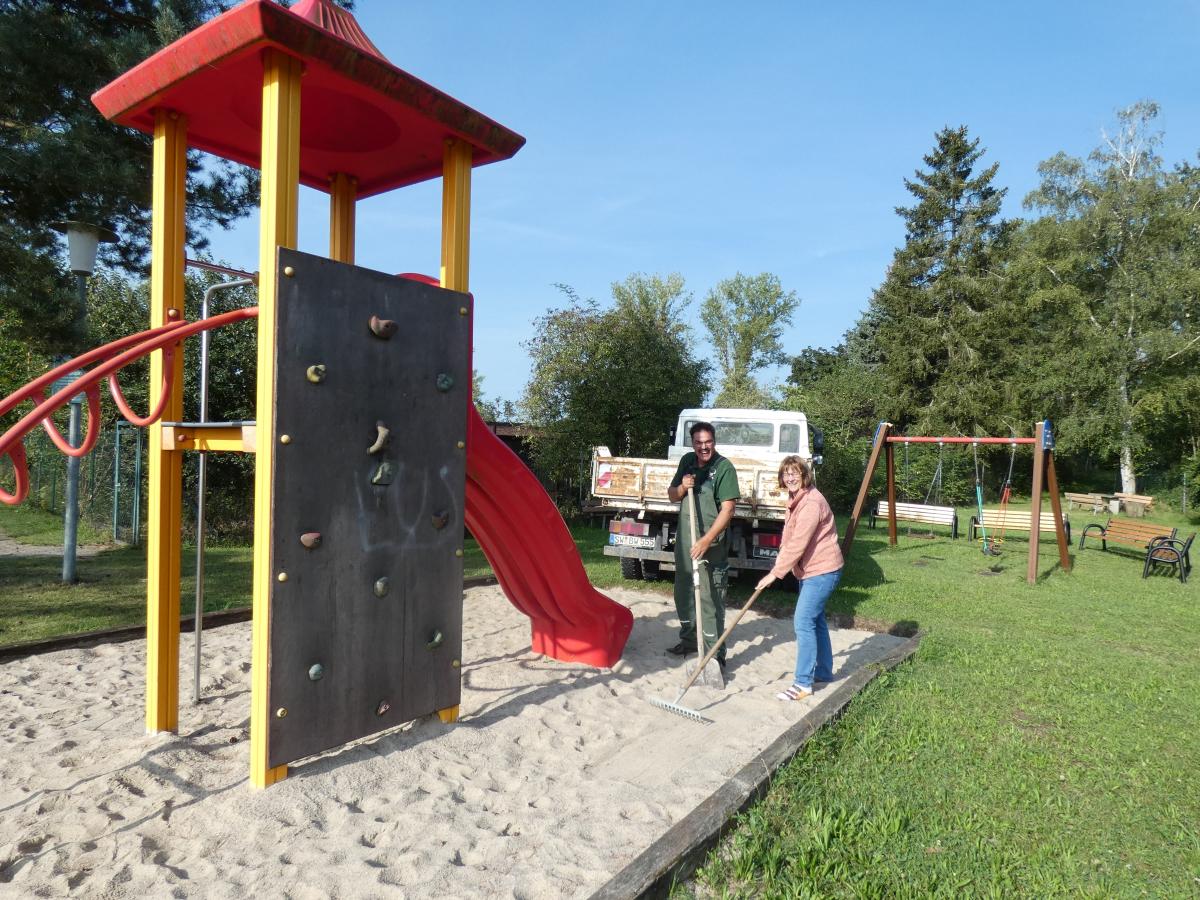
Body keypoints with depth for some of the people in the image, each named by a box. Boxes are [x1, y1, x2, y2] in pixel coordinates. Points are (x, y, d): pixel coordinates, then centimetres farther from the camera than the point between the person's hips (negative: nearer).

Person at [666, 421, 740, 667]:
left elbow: (727, 510, -18)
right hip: (684, 539, 7)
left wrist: (706, 541, -24)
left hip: (711, 543, -7)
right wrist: (682, 487, -10)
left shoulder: (724, 467, -13)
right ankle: (688, 640, 35)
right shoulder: (687, 461, 6)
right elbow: (672, 496, 14)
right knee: (684, 593, 18)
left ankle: (715, 654, 2)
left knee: (711, 599, -6)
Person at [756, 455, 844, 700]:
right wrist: (778, 568, 15)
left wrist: (775, 573, -22)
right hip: (812, 570, 10)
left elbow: (797, 544, -26)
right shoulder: (797, 500, 10)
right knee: (815, 620, 19)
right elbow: (790, 541, 19)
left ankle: (803, 684, -4)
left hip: (822, 570, -10)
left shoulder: (811, 502, -23)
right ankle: (824, 671, 34)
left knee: (803, 622, -10)